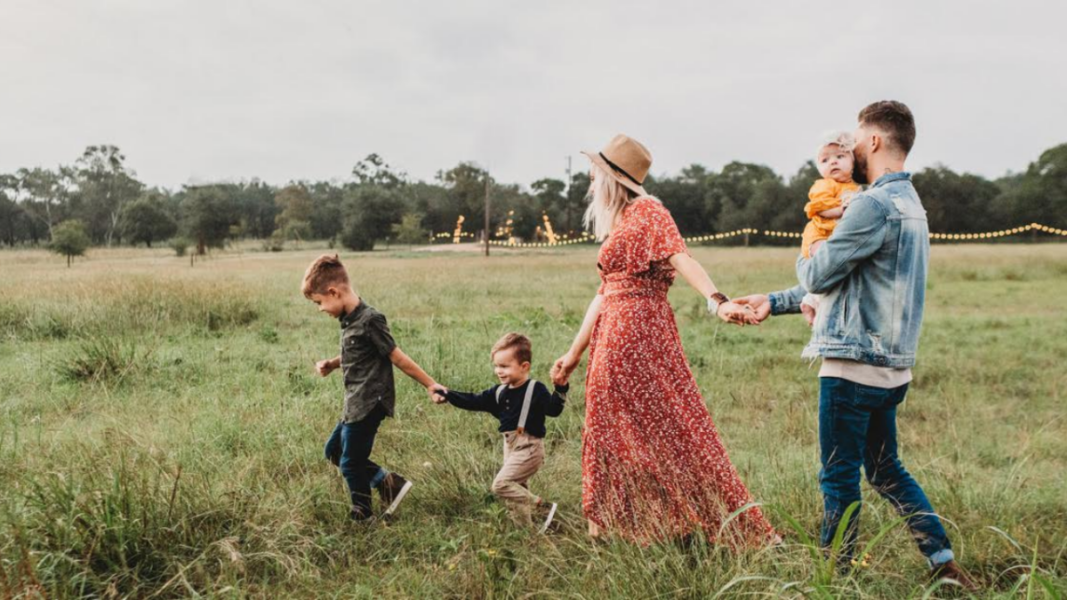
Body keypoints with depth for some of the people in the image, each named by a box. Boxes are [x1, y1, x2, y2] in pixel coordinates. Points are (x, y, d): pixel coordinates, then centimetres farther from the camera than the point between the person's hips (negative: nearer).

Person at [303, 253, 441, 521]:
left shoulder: (369, 320, -21)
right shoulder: (349, 319, 7)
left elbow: (397, 358, -16)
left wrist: (430, 385, -11)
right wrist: (332, 364, 5)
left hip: (369, 405, -10)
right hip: (356, 404, 10)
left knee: (350, 463, 2)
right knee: (333, 450, 19)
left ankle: (362, 517, 23)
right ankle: (388, 482, 19)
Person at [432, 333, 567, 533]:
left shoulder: (536, 389, -13)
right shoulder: (499, 392, 8)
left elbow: (553, 409, -22)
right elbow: (474, 401, 11)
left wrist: (560, 389, -37)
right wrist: (447, 395, 5)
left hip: (529, 447, -8)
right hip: (510, 446, 8)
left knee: (502, 484, -16)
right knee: (516, 488, 13)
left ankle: (543, 508, -9)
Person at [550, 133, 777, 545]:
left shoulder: (646, 211, -7)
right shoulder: (616, 224, 19)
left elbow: (680, 257, -23)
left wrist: (717, 301, -39)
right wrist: (574, 353, 21)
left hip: (639, 333, -9)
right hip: (612, 338, 9)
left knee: (667, 428, -6)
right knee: (610, 431, 12)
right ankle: (608, 527, 22)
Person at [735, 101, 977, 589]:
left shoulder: (874, 205, -17)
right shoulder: (910, 204, 16)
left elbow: (817, 276, -14)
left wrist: (804, 258, 11)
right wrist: (775, 302, 20)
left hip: (854, 364, -9)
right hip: (890, 366, 9)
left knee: (840, 476, 3)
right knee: (886, 470, 19)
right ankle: (944, 562, 21)